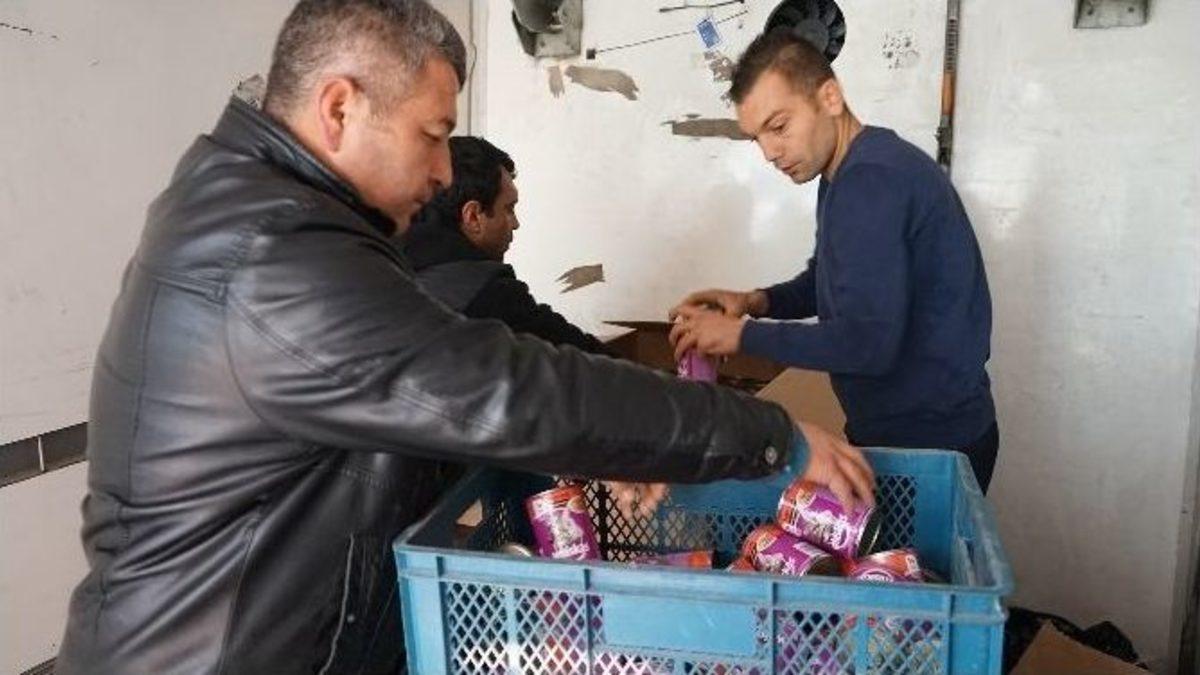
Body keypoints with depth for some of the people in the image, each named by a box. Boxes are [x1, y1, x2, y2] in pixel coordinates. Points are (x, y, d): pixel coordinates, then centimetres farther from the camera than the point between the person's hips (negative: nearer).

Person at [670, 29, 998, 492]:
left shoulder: (871, 180, -24)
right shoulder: (850, 171, 8)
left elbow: (868, 341, -30)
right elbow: (830, 280, 19)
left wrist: (743, 335, -20)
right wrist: (758, 303, 1)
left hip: (931, 443, -9)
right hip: (893, 428, 9)